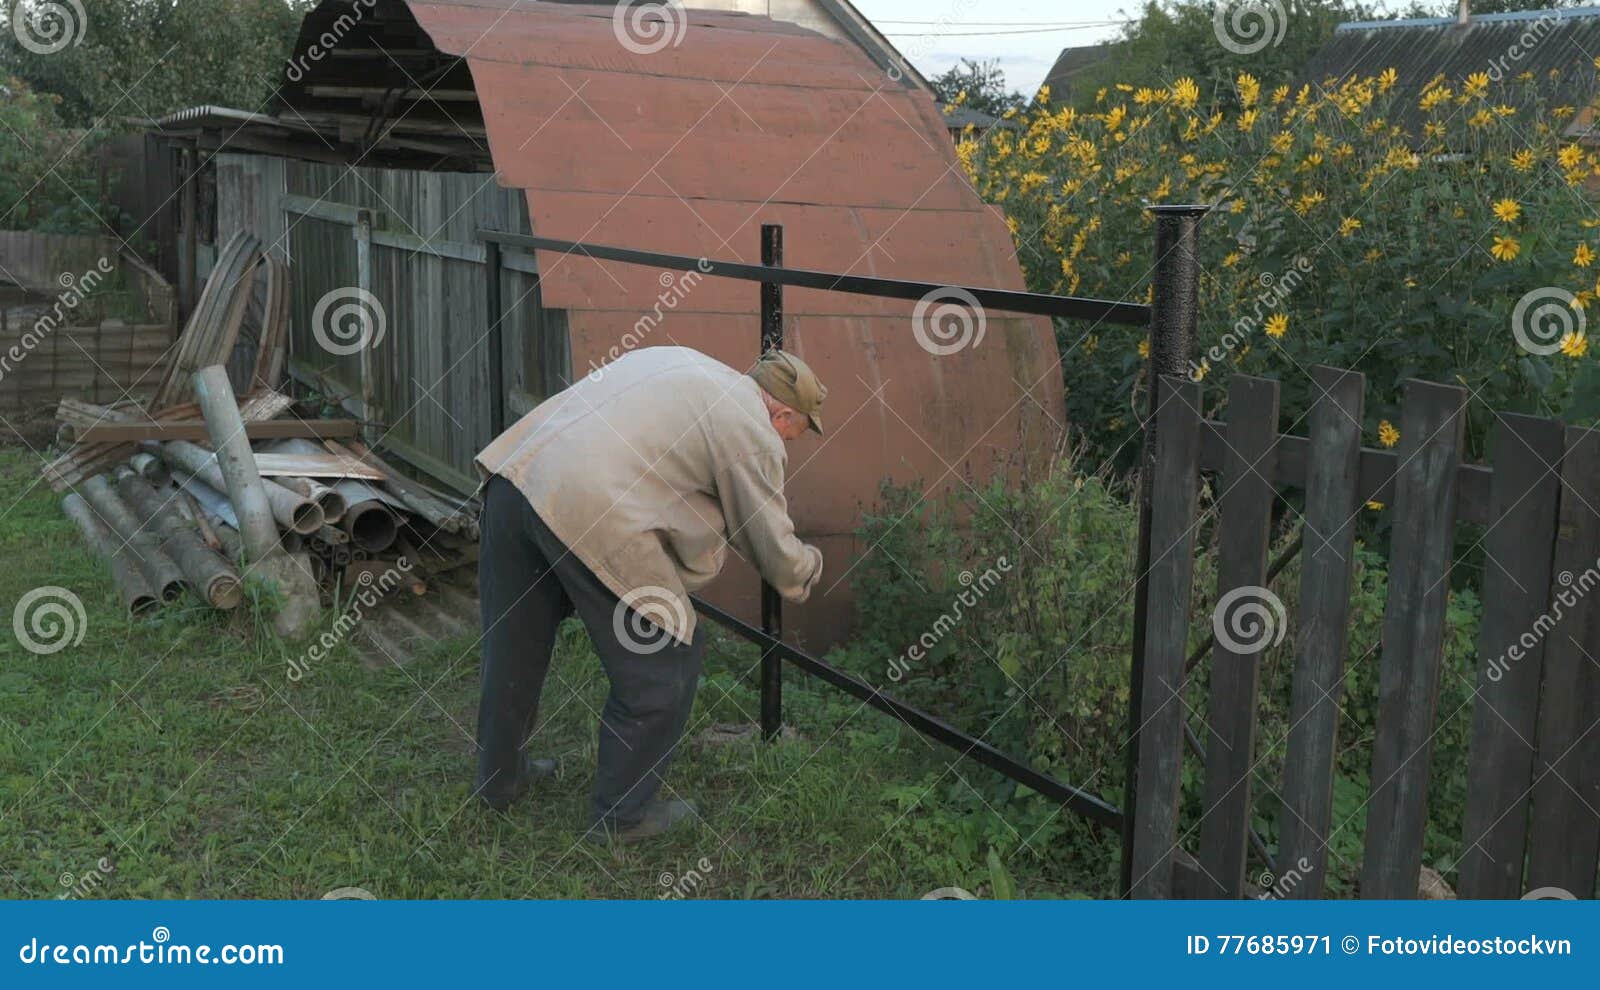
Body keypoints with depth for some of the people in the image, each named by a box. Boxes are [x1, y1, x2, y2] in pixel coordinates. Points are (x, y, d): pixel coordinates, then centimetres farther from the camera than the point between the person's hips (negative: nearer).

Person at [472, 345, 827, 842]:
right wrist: (809, 566, 31)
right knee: (664, 662, 9)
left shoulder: (680, 362, 25)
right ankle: (623, 814, 21)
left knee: (513, 648, 24)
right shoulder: (753, 433, 3)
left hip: (515, 469, 9)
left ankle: (499, 778, 43)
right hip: (590, 508, -9)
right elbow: (777, 553, 9)